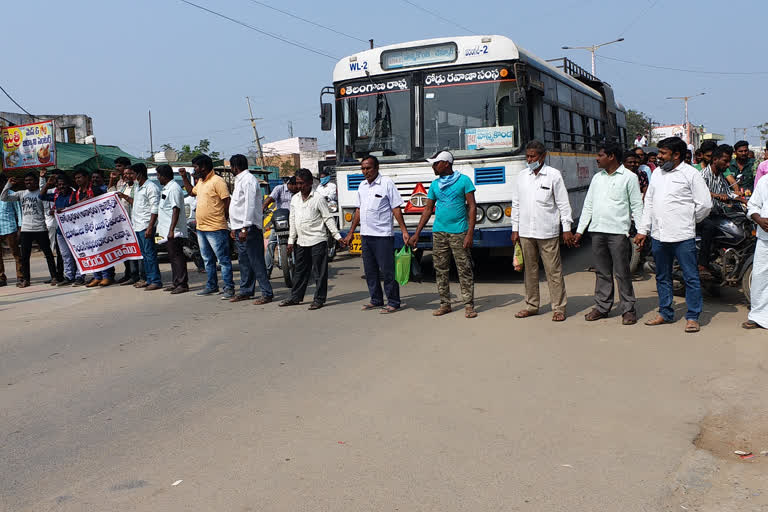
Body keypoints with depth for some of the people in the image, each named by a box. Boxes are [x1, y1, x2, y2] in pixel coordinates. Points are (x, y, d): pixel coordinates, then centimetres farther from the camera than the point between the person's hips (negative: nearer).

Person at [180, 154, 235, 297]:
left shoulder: (217, 181, -13)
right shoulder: (200, 182, 15)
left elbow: (227, 201, -15)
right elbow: (192, 192, 35)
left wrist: (220, 218, -10)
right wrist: (184, 177, 24)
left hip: (216, 229, -9)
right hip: (201, 228, 9)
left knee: (223, 260, -4)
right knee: (208, 260, 17)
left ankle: (229, 288, -1)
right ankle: (212, 286, 27)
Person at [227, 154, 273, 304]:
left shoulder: (248, 180, -12)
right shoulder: (240, 180, 21)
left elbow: (250, 206, -20)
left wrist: (245, 228, -24)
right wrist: (234, 228, 23)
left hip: (249, 229, -10)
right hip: (240, 229, 10)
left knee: (257, 262, -9)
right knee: (244, 262, 14)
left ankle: (267, 293, -6)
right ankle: (245, 291, 23)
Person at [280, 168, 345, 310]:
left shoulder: (318, 198, -7)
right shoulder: (295, 199, 10)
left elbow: (328, 218, -6)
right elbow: (293, 221, 15)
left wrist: (337, 236, -11)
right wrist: (291, 240, 13)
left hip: (317, 241, -6)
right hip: (301, 242, 6)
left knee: (320, 271, -1)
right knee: (300, 271, 13)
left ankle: (319, 299, 6)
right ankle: (296, 297, 22)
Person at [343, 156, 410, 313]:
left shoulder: (387, 183, -6)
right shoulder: (362, 185, 13)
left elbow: (396, 208, -8)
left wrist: (404, 231, -14)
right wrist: (351, 232, 16)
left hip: (383, 235, -7)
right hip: (365, 235, 7)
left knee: (387, 270, -3)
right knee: (370, 270, 12)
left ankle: (393, 302, 6)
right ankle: (376, 300, 23)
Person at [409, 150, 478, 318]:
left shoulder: (463, 180, -1)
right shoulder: (435, 184, 12)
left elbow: (472, 207, -4)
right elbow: (428, 209, 16)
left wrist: (470, 233, -12)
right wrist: (417, 233, 11)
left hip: (458, 232, -5)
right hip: (438, 232, 5)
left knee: (464, 269, -3)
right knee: (441, 270, 7)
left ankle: (469, 305, 2)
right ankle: (445, 304, 17)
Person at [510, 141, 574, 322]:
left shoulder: (554, 175, -1)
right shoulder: (522, 176, 11)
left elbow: (563, 204, -1)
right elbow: (516, 204, 13)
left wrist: (566, 228, -4)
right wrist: (515, 229, 10)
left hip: (547, 232, -4)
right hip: (525, 232, 4)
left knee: (553, 270, -2)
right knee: (529, 269, 9)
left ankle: (559, 308, 4)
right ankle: (531, 305, 20)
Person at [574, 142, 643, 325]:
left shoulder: (629, 177, 0)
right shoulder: (597, 178, 16)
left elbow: (637, 206, -1)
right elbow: (588, 205, 17)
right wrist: (580, 230, 14)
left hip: (618, 232, -5)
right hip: (597, 231, 5)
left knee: (622, 273, -3)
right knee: (602, 272, 9)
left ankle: (628, 309, 5)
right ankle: (602, 306, 17)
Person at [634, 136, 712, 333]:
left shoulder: (691, 174, -5)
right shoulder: (657, 173, 14)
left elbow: (705, 204, -5)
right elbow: (649, 202, 17)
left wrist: (688, 221, 5)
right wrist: (643, 229, 13)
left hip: (682, 236, -6)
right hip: (658, 235, 6)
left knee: (691, 277, 0)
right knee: (662, 277, 14)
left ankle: (692, 317, 8)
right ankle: (666, 313, 25)